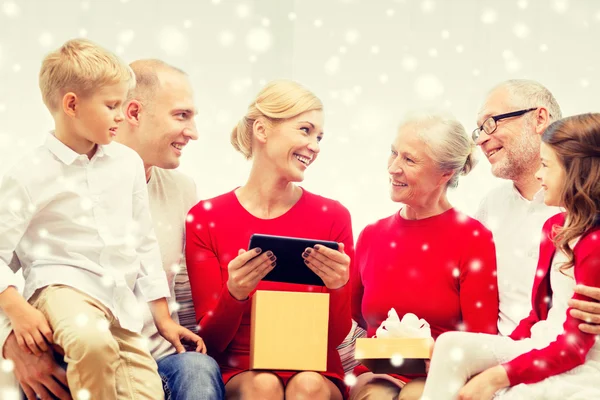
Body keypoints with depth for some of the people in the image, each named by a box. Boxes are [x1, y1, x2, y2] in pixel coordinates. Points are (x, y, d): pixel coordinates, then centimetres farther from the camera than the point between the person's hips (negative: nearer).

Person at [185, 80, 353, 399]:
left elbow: (335, 337, 2)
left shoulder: (333, 217, 3)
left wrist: (338, 289, -19)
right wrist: (235, 295, -21)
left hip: (316, 373, 0)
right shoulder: (205, 218, 0)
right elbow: (211, 341, -1)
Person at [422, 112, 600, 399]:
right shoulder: (555, 227, 12)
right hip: (542, 347, 9)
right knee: (451, 346, -11)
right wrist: (506, 350, 1)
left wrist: (498, 376, -21)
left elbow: (573, 346, -18)